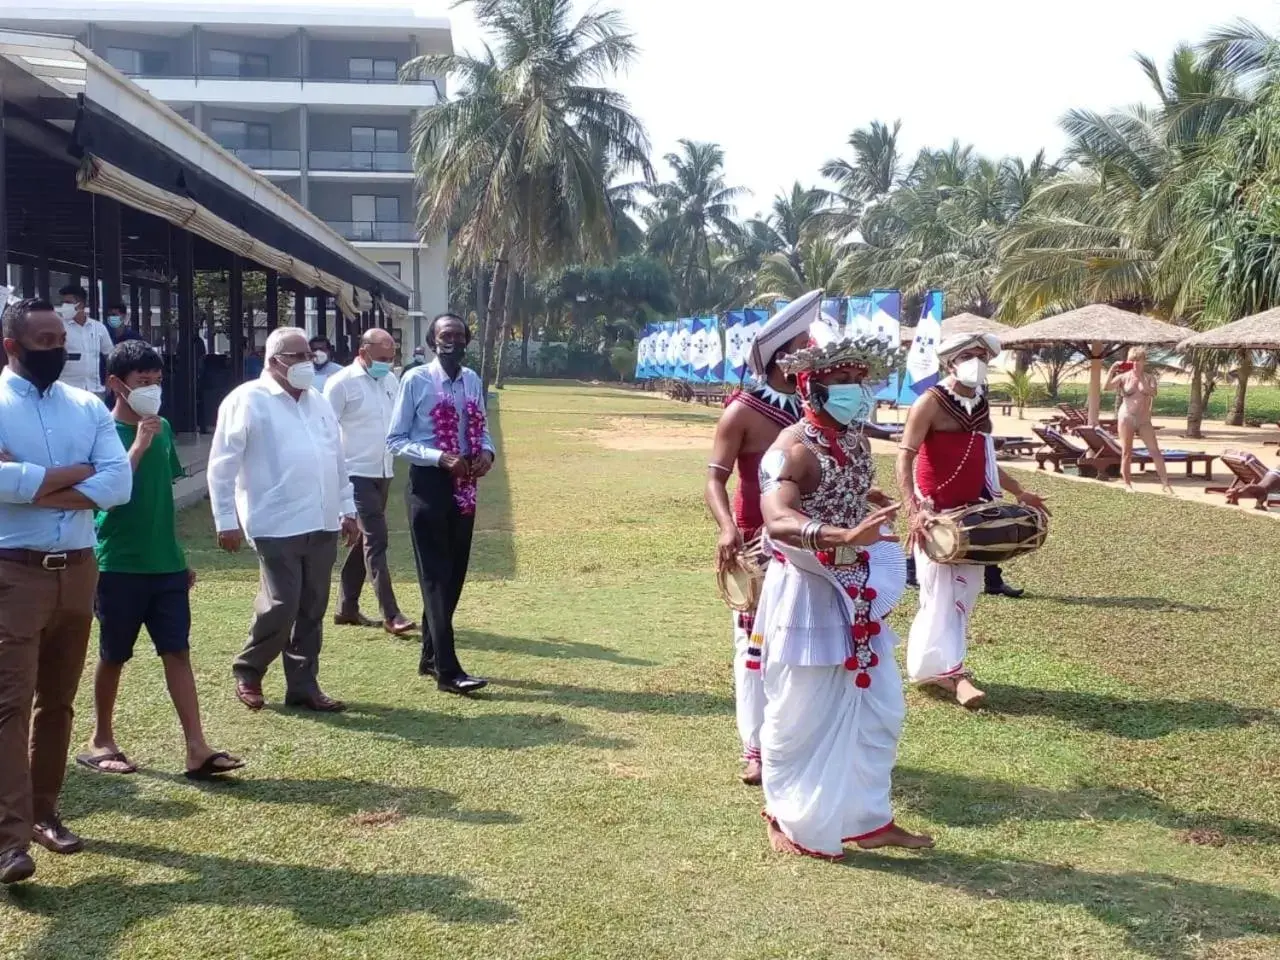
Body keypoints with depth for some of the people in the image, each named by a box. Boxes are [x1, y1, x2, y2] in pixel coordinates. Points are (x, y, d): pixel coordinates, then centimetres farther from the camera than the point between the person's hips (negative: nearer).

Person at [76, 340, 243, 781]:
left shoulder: (163, 428, 8)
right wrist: (139, 445, -26)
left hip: (165, 564, 5)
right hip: (119, 566, -5)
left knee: (178, 651, 1)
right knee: (113, 656, 9)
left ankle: (197, 748, -1)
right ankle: (101, 741, 27)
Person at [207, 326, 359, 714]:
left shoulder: (319, 403, 15)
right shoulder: (248, 400, -6)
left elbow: (338, 460, 22)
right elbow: (222, 465, -8)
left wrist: (348, 509, 18)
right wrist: (226, 521, -11)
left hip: (322, 525, 7)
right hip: (277, 526, -7)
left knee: (312, 610, 9)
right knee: (281, 606, -8)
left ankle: (303, 685, 18)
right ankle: (247, 671, 16)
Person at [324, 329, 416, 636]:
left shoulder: (390, 381, 10)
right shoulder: (342, 383, -11)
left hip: (383, 473, 7)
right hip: (357, 473, -7)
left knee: (364, 539, 13)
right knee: (376, 541, -9)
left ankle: (347, 606, 24)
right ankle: (390, 615, -6)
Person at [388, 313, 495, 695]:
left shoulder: (473, 381, 8)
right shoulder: (415, 381, -10)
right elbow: (395, 440, -10)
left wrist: (486, 452, -7)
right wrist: (440, 457, -22)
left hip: (464, 485, 7)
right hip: (429, 484, -6)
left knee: (455, 574, 12)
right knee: (436, 576, -5)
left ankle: (430, 655, 27)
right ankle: (448, 670, -3)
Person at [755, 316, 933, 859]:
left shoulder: (854, 441, 7)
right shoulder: (793, 448, -20)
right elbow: (777, 521, -37)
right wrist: (846, 538, -49)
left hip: (857, 595, 9)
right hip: (806, 593, -9)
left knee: (879, 710, 15)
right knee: (800, 716, 5)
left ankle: (868, 820, 29)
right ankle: (790, 821, 24)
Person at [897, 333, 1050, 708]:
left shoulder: (980, 404, 12)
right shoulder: (932, 401, -11)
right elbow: (905, 457, -16)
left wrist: (1019, 492, 23)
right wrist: (913, 508, -27)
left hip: (972, 514, 8)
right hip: (937, 514, -7)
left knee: (963, 591, 10)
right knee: (942, 592, -5)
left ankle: (929, 663, 22)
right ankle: (952, 671, -2)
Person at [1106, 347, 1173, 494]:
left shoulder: (1149, 378, 4)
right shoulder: (1124, 376, 1)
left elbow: (1153, 392, -14)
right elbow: (1107, 387, -11)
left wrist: (1141, 379, -19)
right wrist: (1112, 370, -19)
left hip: (1144, 419, 1)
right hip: (1127, 417, -1)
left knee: (1155, 451, -2)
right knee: (1126, 452, 2)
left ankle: (1165, 483, 1)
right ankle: (1127, 484, 10)